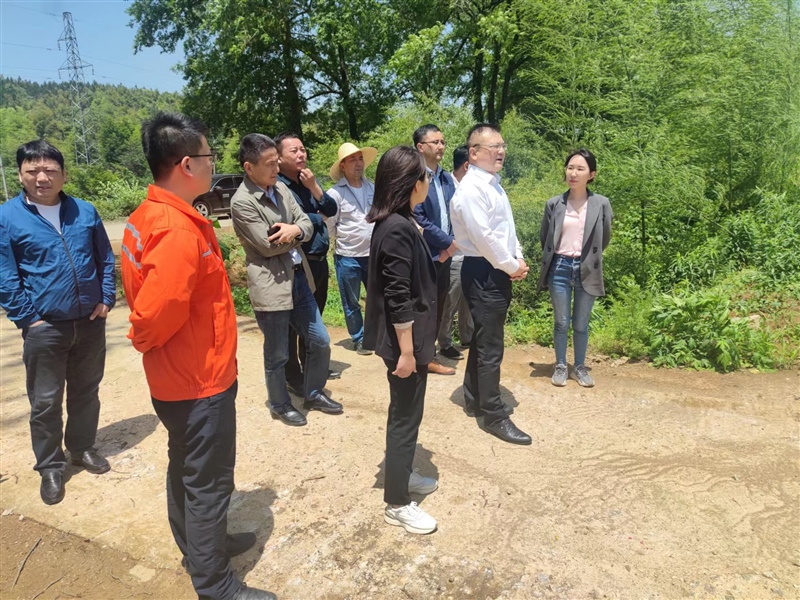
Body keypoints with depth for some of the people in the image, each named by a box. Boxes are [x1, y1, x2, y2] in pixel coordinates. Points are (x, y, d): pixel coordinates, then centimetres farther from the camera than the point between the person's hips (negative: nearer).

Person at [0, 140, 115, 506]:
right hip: (44, 328, -2)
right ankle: (50, 466, 25)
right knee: (45, 401, 8)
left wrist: (106, 299, 1)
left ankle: (81, 448, 36)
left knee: (86, 391, 16)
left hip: (90, 322, 3)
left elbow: (106, 259, 9)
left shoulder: (85, 212, 2)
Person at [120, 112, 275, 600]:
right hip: (200, 381, -10)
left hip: (180, 377, 10)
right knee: (209, 482, 6)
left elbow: (148, 297, 8)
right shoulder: (180, 232, -27)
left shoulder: (148, 215, 4)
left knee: (187, 469, 24)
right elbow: (154, 317, -31)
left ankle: (199, 546, 45)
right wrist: (147, 343, -11)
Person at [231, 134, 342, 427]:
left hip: (299, 278, 7)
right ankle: (280, 405, 32)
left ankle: (313, 394, 37)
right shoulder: (241, 202, -15)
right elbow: (268, 245, -17)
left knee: (320, 343, 15)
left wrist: (295, 230, -17)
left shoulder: (281, 188, 8)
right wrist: (295, 232, -2)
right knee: (277, 355, 9)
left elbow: (308, 225, 6)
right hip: (271, 286, -7)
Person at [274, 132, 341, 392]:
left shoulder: (308, 181, 12)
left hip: (319, 261, 8)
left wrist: (314, 187, -11)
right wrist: (319, 219, -11)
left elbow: (331, 209, 4)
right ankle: (293, 377, 17)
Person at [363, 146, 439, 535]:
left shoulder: (397, 223, 9)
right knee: (406, 416, 2)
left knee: (405, 412, 22)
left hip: (409, 337, 10)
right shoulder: (397, 229, -23)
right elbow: (398, 298, -24)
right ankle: (397, 505, 17)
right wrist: (406, 351, -20)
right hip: (404, 341, -10)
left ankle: (402, 474, 40)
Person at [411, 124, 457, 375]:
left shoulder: (447, 178, 10)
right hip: (426, 254, -7)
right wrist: (447, 242, -13)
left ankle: (437, 346, 29)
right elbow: (419, 219, -18)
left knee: (439, 304, 15)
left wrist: (450, 244, -5)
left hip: (445, 252, 7)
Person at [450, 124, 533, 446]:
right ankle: (494, 416, 9)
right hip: (483, 273, -10)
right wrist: (512, 267, -12)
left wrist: (518, 260, 3)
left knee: (483, 339, 19)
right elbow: (484, 237, -22)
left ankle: (474, 399, 34)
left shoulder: (493, 185, 14)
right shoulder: (471, 188, -17)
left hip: (499, 272, 10)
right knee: (490, 347, -2)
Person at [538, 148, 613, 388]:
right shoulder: (554, 204, -1)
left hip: (587, 270, 0)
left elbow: (605, 239, 9)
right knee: (561, 322, 7)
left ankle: (580, 367, 24)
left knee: (581, 324, 9)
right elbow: (544, 237, 11)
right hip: (560, 268, 0)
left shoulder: (601, 204, -3)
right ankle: (560, 366, 22)